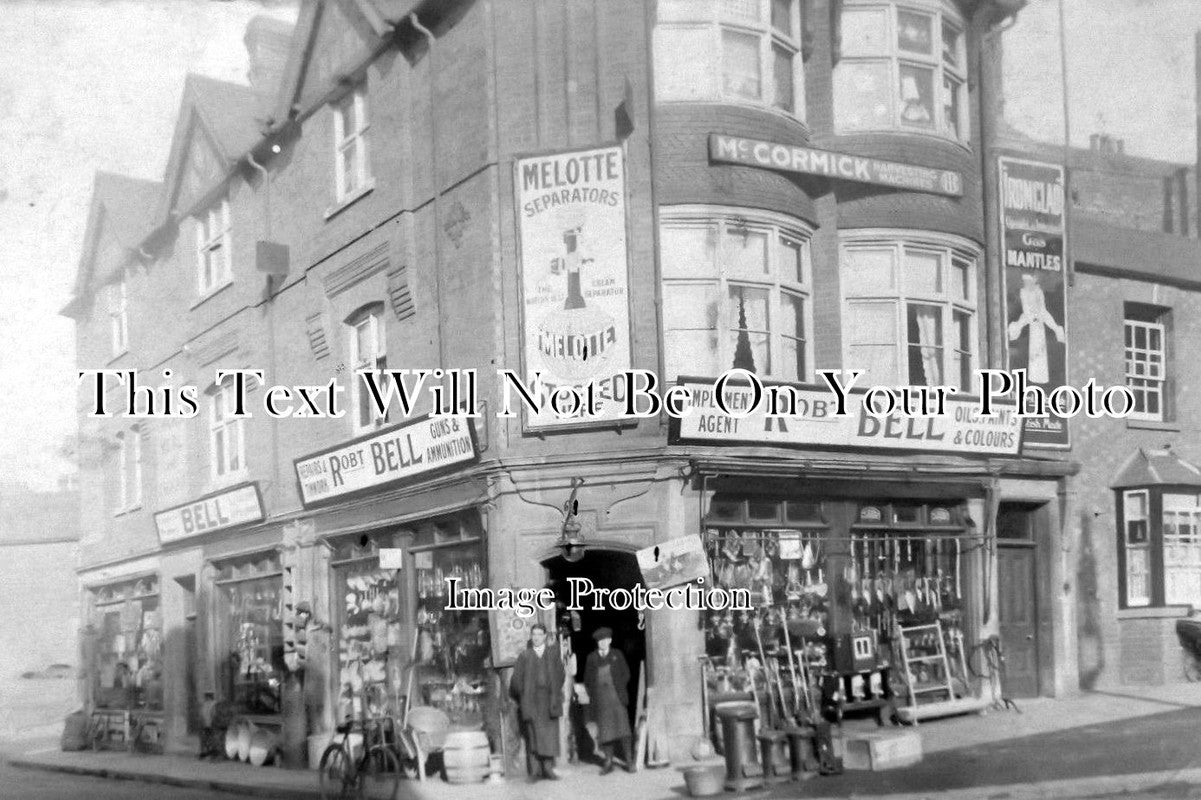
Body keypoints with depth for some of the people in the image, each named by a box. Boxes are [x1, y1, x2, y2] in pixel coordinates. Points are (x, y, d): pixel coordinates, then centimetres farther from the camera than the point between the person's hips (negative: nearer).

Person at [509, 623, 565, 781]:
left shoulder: (553, 653, 11)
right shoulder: (524, 656, 7)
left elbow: (560, 674, 10)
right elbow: (516, 680, 7)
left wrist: (555, 694, 3)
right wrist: (523, 697, 1)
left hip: (549, 700, 1)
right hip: (531, 701, -1)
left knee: (550, 735, 0)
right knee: (533, 735, -5)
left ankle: (548, 768, 6)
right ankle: (534, 771, -4)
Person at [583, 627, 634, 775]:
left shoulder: (617, 655, 10)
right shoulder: (591, 658, 12)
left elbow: (626, 673, 9)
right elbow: (587, 678, 13)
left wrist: (620, 690, -1)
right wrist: (592, 695, 2)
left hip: (616, 696, -1)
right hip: (600, 698, 1)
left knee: (622, 726, -8)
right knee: (604, 729, -1)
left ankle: (629, 761, -5)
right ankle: (608, 762, 3)